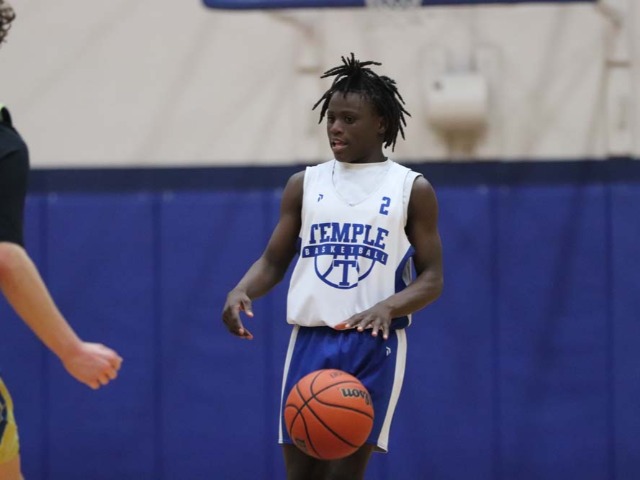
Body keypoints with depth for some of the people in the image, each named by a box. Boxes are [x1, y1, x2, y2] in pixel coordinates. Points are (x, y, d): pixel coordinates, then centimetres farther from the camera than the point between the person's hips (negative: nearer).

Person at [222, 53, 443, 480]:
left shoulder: (412, 189, 2)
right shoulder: (304, 184, 10)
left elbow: (432, 279, 0)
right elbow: (274, 262, 11)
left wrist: (386, 307, -20)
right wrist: (241, 292, -11)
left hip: (375, 345, -3)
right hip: (311, 341, 3)